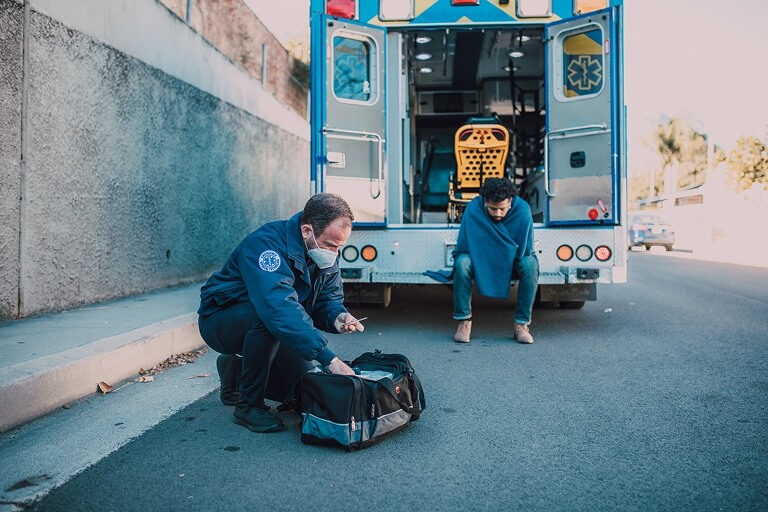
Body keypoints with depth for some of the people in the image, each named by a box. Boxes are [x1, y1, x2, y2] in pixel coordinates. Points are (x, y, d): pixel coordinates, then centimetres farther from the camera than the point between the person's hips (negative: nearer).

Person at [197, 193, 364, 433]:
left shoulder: (324, 253, -8)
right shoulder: (266, 244, -33)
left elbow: (328, 299, -1)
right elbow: (278, 307, -46)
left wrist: (338, 317, -27)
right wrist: (328, 358, -51)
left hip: (270, 330, 7)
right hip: (221, 321, -7)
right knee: (266, 318, -39)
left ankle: (236, 368, 24)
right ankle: (249, 405, -19)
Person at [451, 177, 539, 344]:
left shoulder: (522, 210, -21)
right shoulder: (473, 209, -21)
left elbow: (525, 249, -16)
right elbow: (462, 248, -18)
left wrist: (507, 258, -18)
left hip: (512, 263, 1)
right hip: (480, 262, 0)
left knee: (530, 265, -33)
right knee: (462, 262, -33)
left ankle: (522, 324, -21)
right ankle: (464, 321, -20)